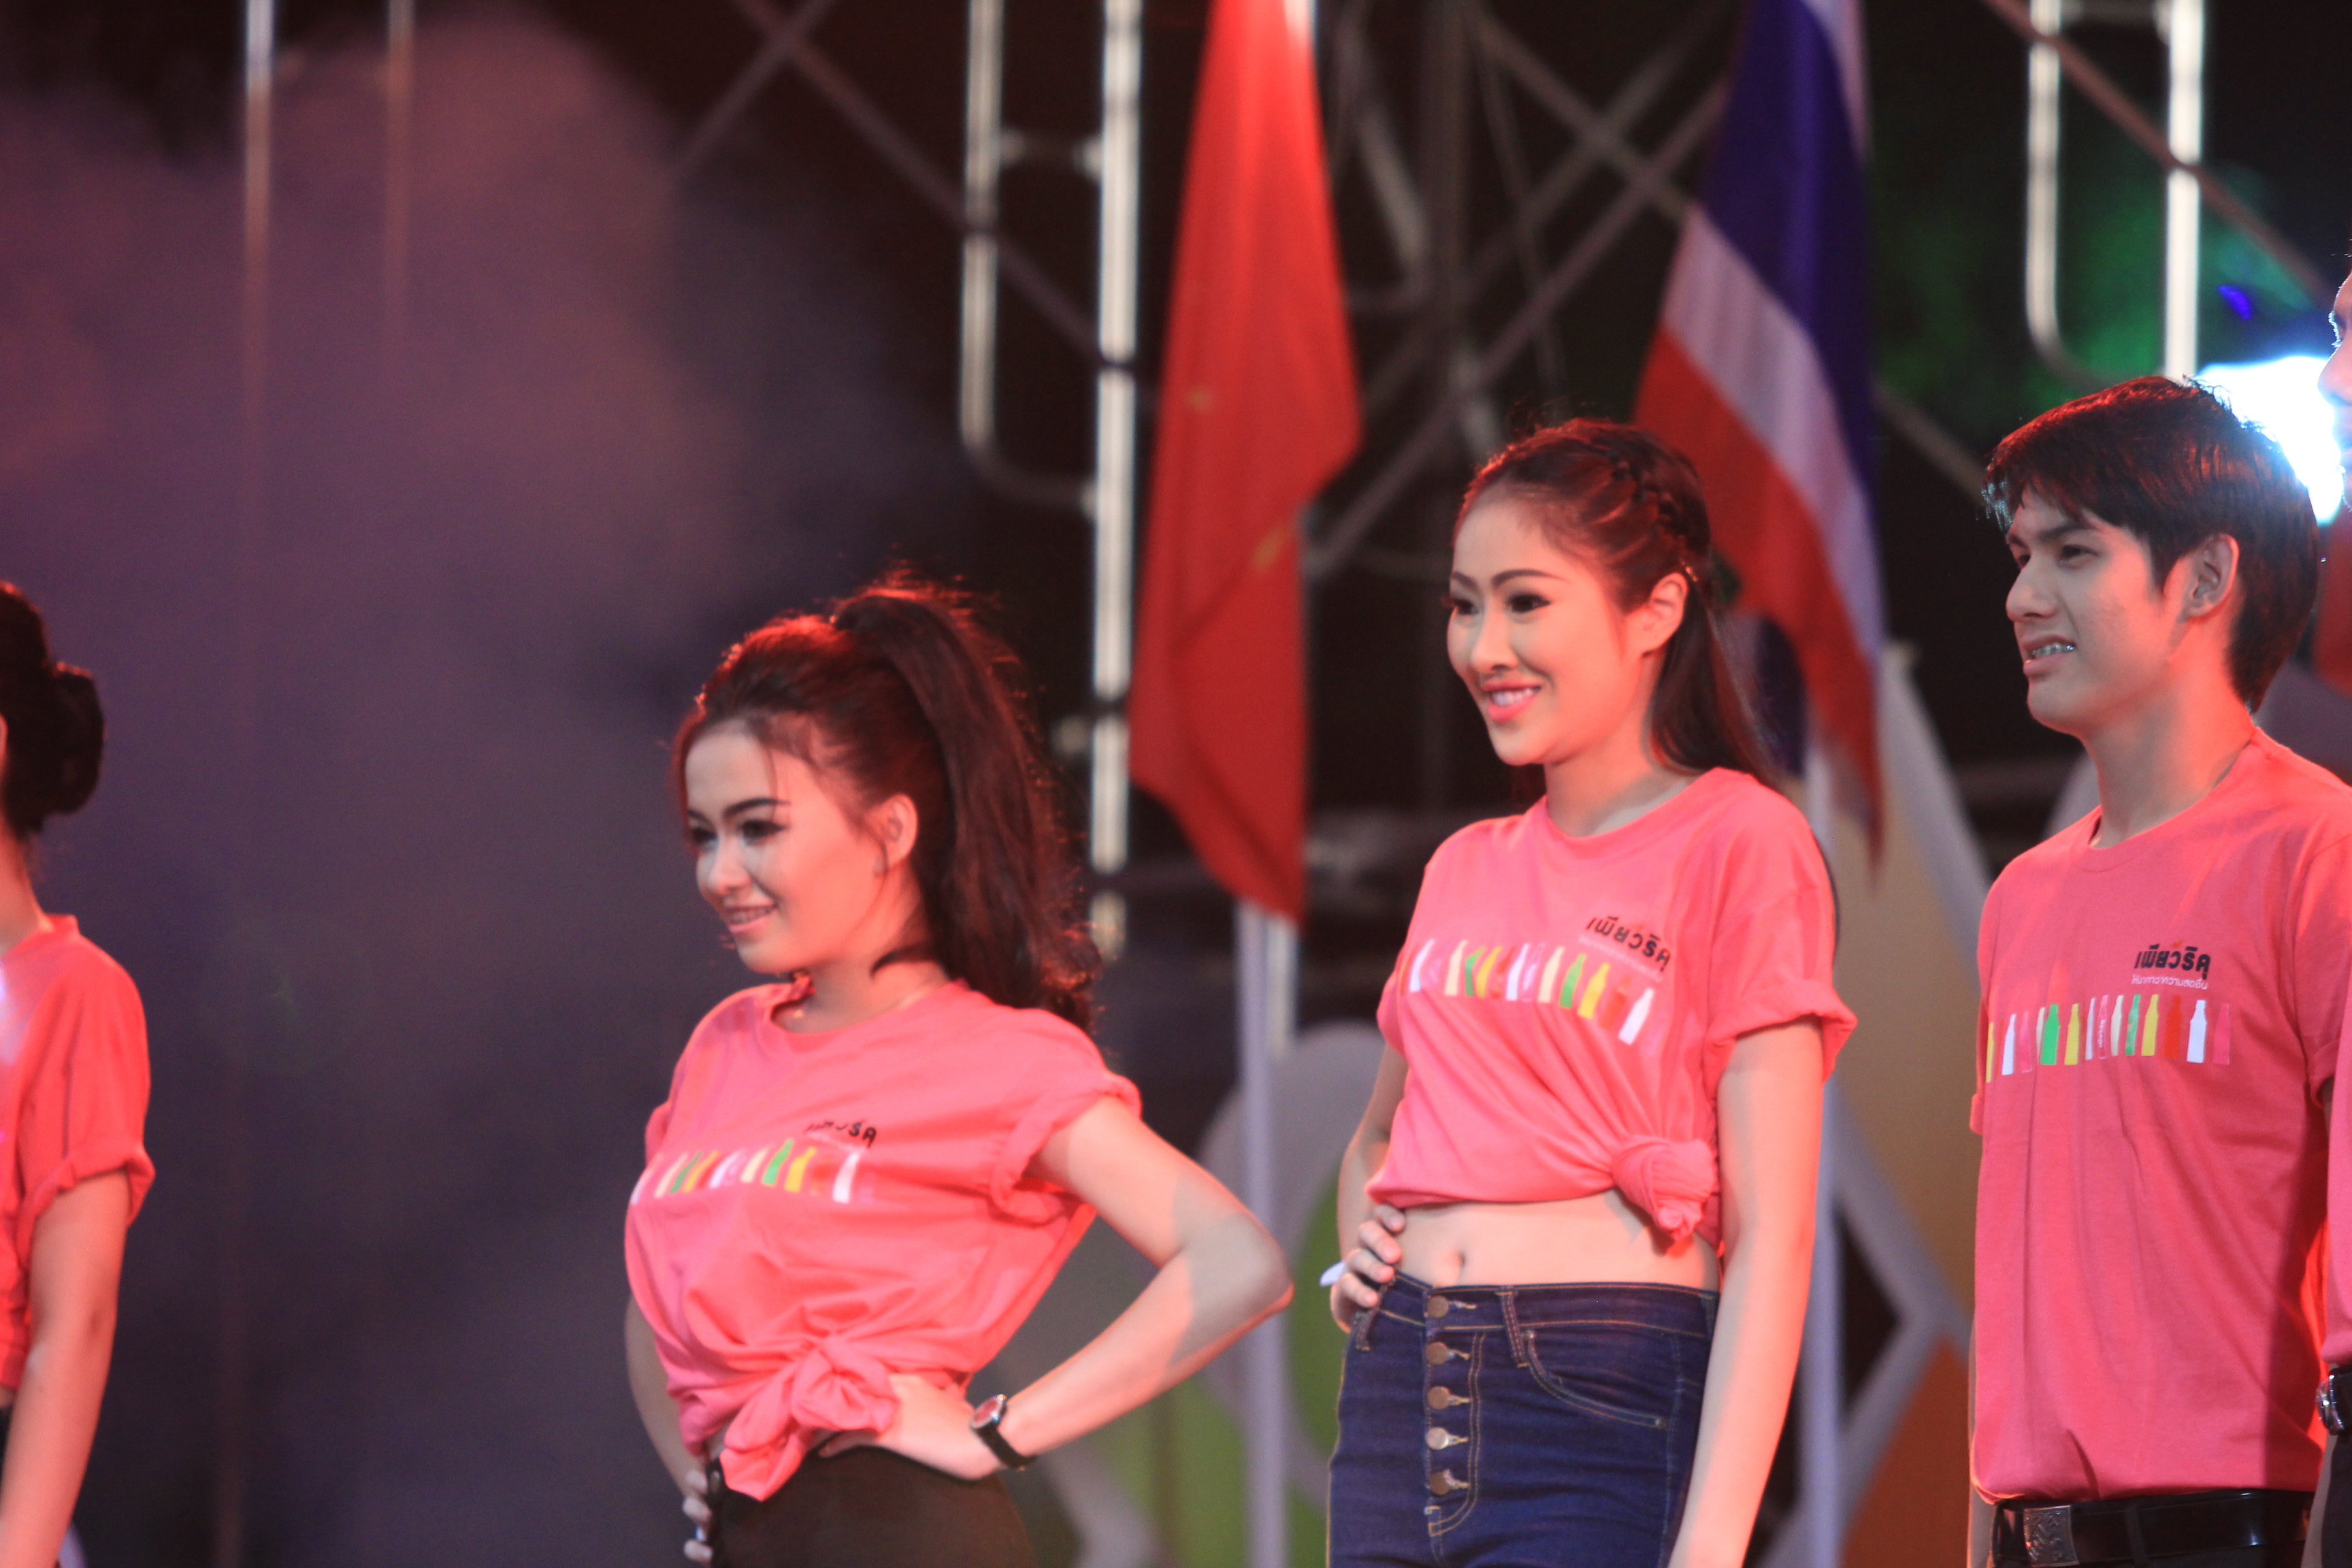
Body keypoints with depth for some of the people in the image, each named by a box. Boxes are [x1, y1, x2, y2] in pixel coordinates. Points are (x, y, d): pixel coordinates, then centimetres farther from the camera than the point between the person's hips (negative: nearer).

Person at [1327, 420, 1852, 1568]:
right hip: (1401, 1387, 6)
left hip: (1605, 1399, -6)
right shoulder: (1466, 870, 16)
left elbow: (1770, 1237, -9)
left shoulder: (1740, 843, -3)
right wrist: (1360, 1248, 10)